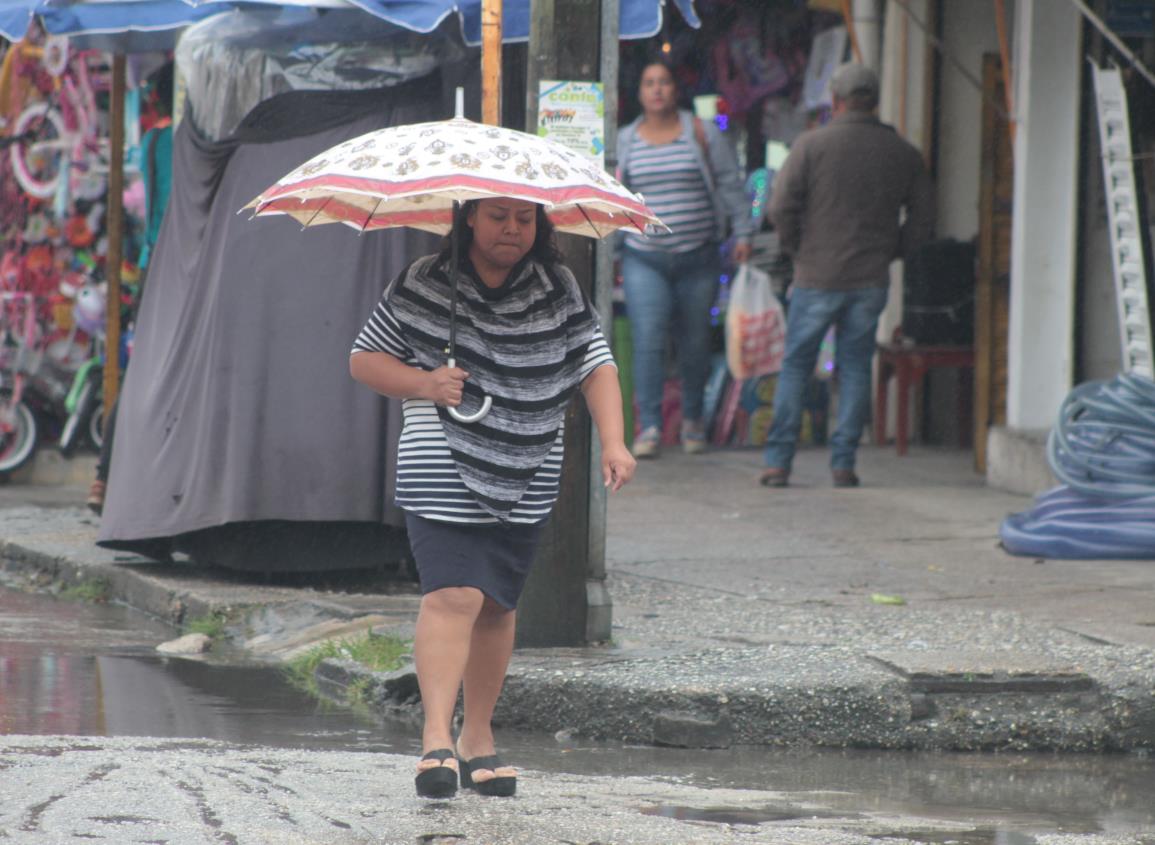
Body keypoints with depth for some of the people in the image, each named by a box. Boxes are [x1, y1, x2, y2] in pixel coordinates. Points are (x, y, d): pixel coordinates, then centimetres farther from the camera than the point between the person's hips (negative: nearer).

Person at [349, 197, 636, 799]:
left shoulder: (558, 290, 8)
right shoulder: (422, 285, 0)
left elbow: (597, 366, 7)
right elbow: (364, 359, 6)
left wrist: (613, 442, -8)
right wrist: (424, 383, -11)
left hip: (524, 483, 3)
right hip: (441, 473, -3)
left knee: (497, 606, 8)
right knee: (453, 596, -16)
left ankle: (477, 737, 19)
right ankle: (437, 736, -20)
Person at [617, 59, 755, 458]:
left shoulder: (702, 134, 4)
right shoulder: (625, 140, 8)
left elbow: (730, 186, 6)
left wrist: (742, 234, -1)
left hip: (698, 258, 0)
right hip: (645, 260, 0)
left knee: (695, 343, 7)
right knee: (648, 342, -13)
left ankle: (692, 419, 25)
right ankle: (650, 428, -14)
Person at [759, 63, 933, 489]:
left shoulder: (812, 144, -6)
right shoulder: (902, 153, 5)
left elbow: (781, 206, -10)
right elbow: (921, 221, 8)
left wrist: (796, 249, 5)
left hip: (818, 277, -2)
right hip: (871, 279, 2)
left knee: (795, 366, 6)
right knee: (855, 368, 9)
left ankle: (778, 461, 1)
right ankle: (843, 463, 4)